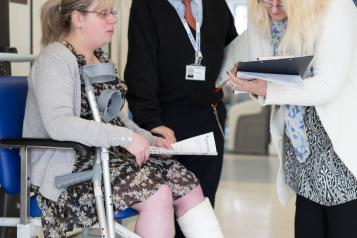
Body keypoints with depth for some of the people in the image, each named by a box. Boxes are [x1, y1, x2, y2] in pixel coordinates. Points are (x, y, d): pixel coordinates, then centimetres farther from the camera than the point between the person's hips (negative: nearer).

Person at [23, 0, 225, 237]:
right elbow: (58, 124, -27)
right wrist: (126, 137, -27)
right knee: (157, 193, -26)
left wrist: (149, 139, 4)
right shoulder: (56, 59, -13)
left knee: (188, 185, -9)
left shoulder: (100, 57, 15)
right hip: (69, 167, -9)